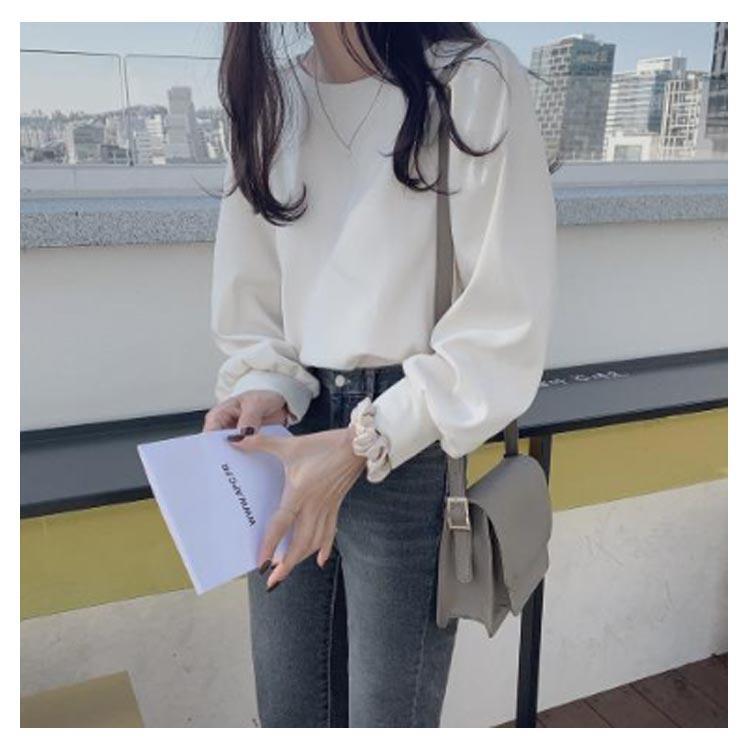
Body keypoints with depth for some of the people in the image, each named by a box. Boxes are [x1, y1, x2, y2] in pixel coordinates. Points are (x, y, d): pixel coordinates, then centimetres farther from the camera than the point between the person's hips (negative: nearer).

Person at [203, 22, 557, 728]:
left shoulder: (475, 82, -8)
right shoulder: (267, 99, 8)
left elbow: (505, 332, -12)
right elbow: (250, 306, 11)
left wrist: (362, 444, -19)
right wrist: (263, 391, -8)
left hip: (411, 452, -4)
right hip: (291, 438, 5)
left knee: (387, 718, 9)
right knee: (286, 714, 17)